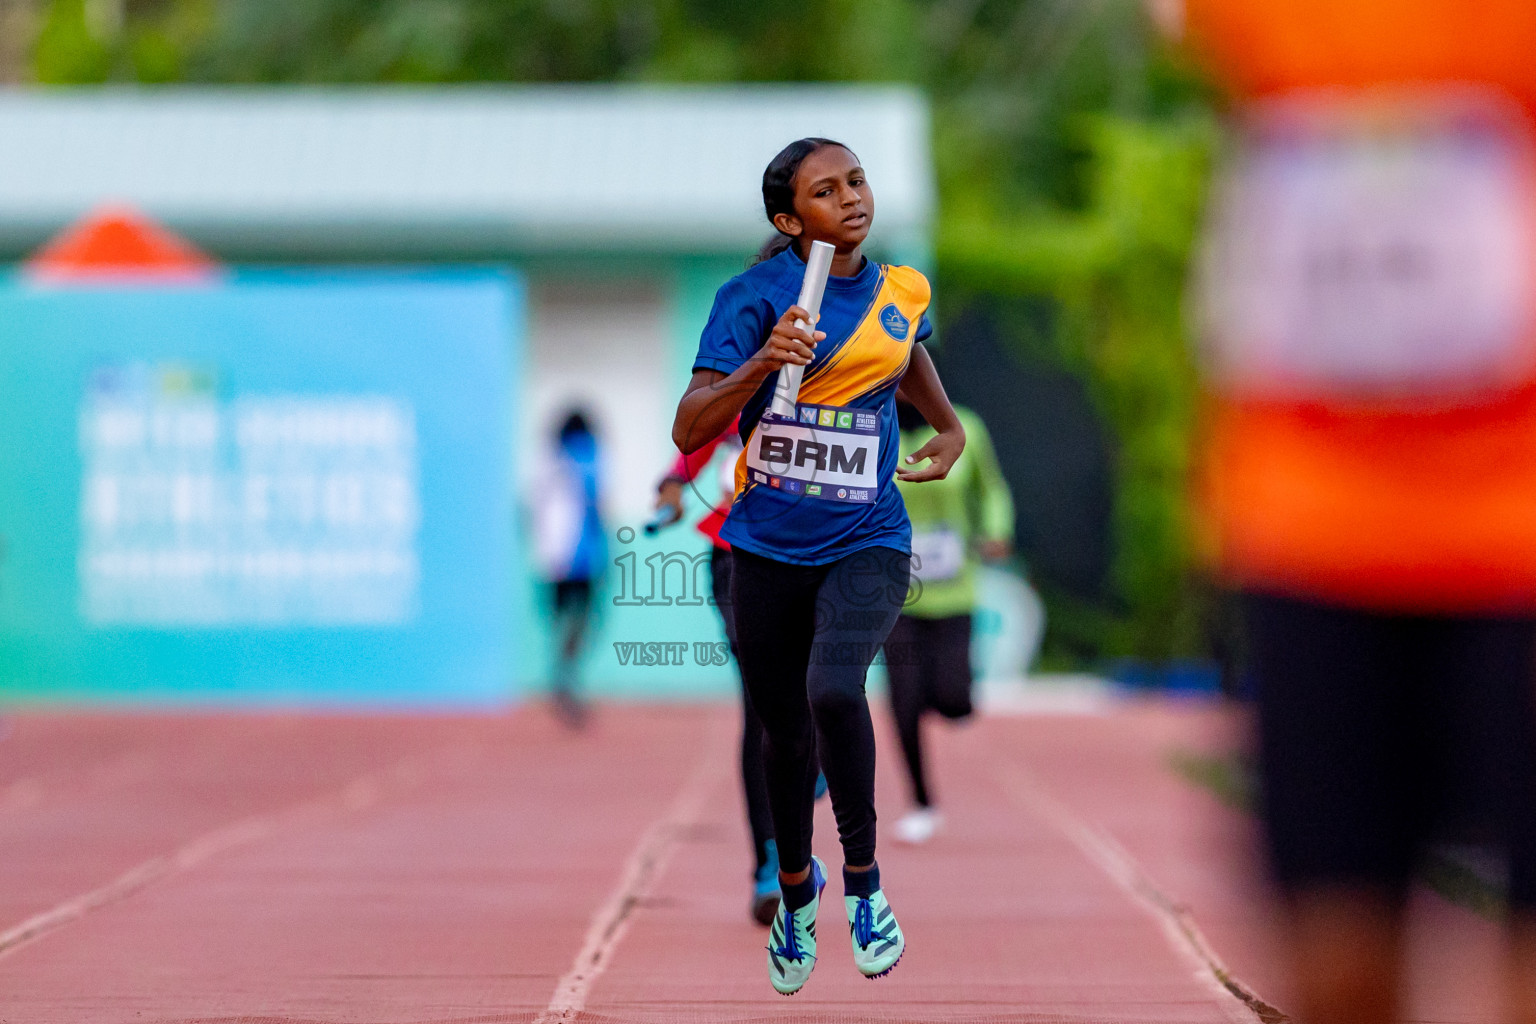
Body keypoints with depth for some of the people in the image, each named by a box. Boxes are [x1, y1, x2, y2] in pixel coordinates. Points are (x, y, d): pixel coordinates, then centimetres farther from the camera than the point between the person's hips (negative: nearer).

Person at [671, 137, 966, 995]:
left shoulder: (902, 293, 1)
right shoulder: (756, 295, -10)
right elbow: (690, 431, -19)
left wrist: (950, 428, 34)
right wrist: (764, 364, -32)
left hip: (866, 544, 0)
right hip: (770, 549, 0)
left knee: (833, 690, -27)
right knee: (785, 726, 13)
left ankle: (863, 878, -9)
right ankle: (798, 884, 40)